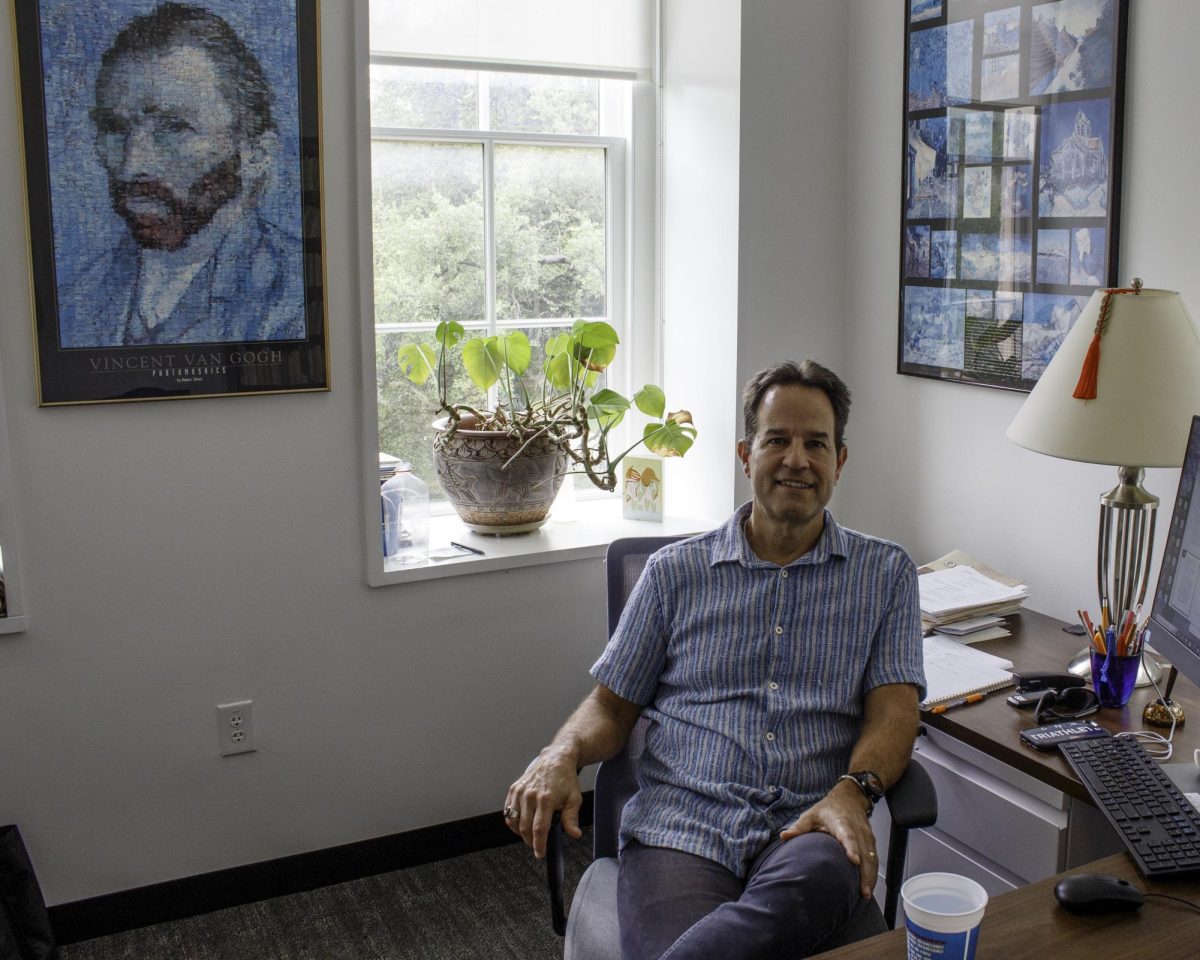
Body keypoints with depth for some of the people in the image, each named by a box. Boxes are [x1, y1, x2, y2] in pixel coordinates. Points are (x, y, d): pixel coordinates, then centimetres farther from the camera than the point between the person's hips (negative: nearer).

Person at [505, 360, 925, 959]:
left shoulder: (885, 573, 14)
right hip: (679, 825, -1)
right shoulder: (675, 572, 14)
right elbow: (613, 705, 15)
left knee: (814, 882, -38)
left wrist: (852, 791, -15)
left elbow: (894, 708, 6)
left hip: (806, 828, 1)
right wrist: (561, 756, -8)